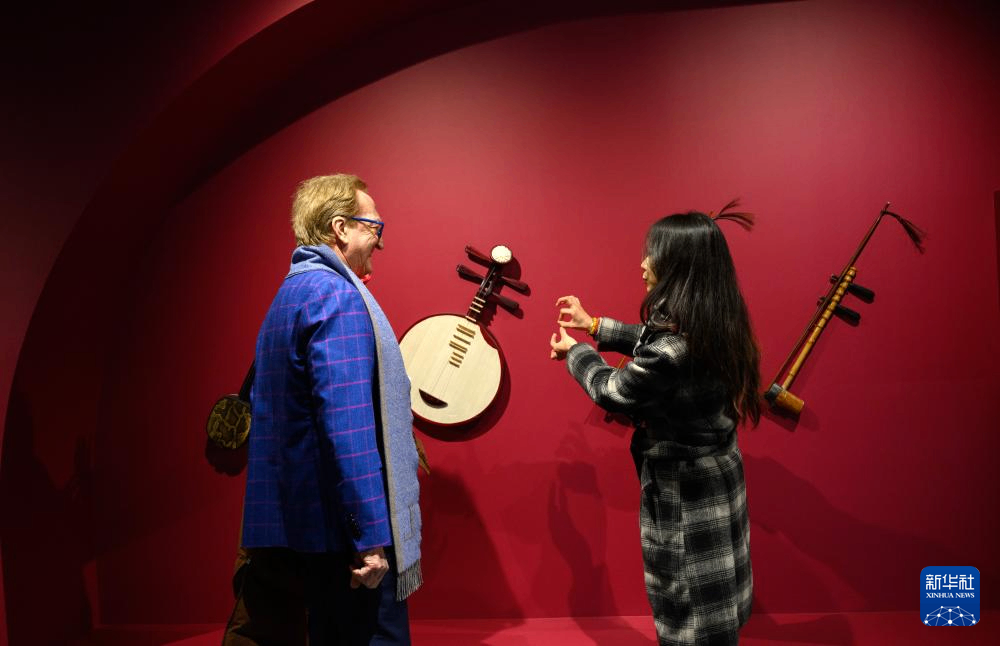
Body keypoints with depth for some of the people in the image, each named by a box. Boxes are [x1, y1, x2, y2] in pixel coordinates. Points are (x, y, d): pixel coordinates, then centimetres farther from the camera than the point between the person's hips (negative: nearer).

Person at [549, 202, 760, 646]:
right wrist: (593, 325, 20)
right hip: (715, 478, 9)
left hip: (683, 496, -9)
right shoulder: (711, 324, -3)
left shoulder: (673, 349, -31)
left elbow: (612, 390, -14)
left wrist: (574, 352, 4)